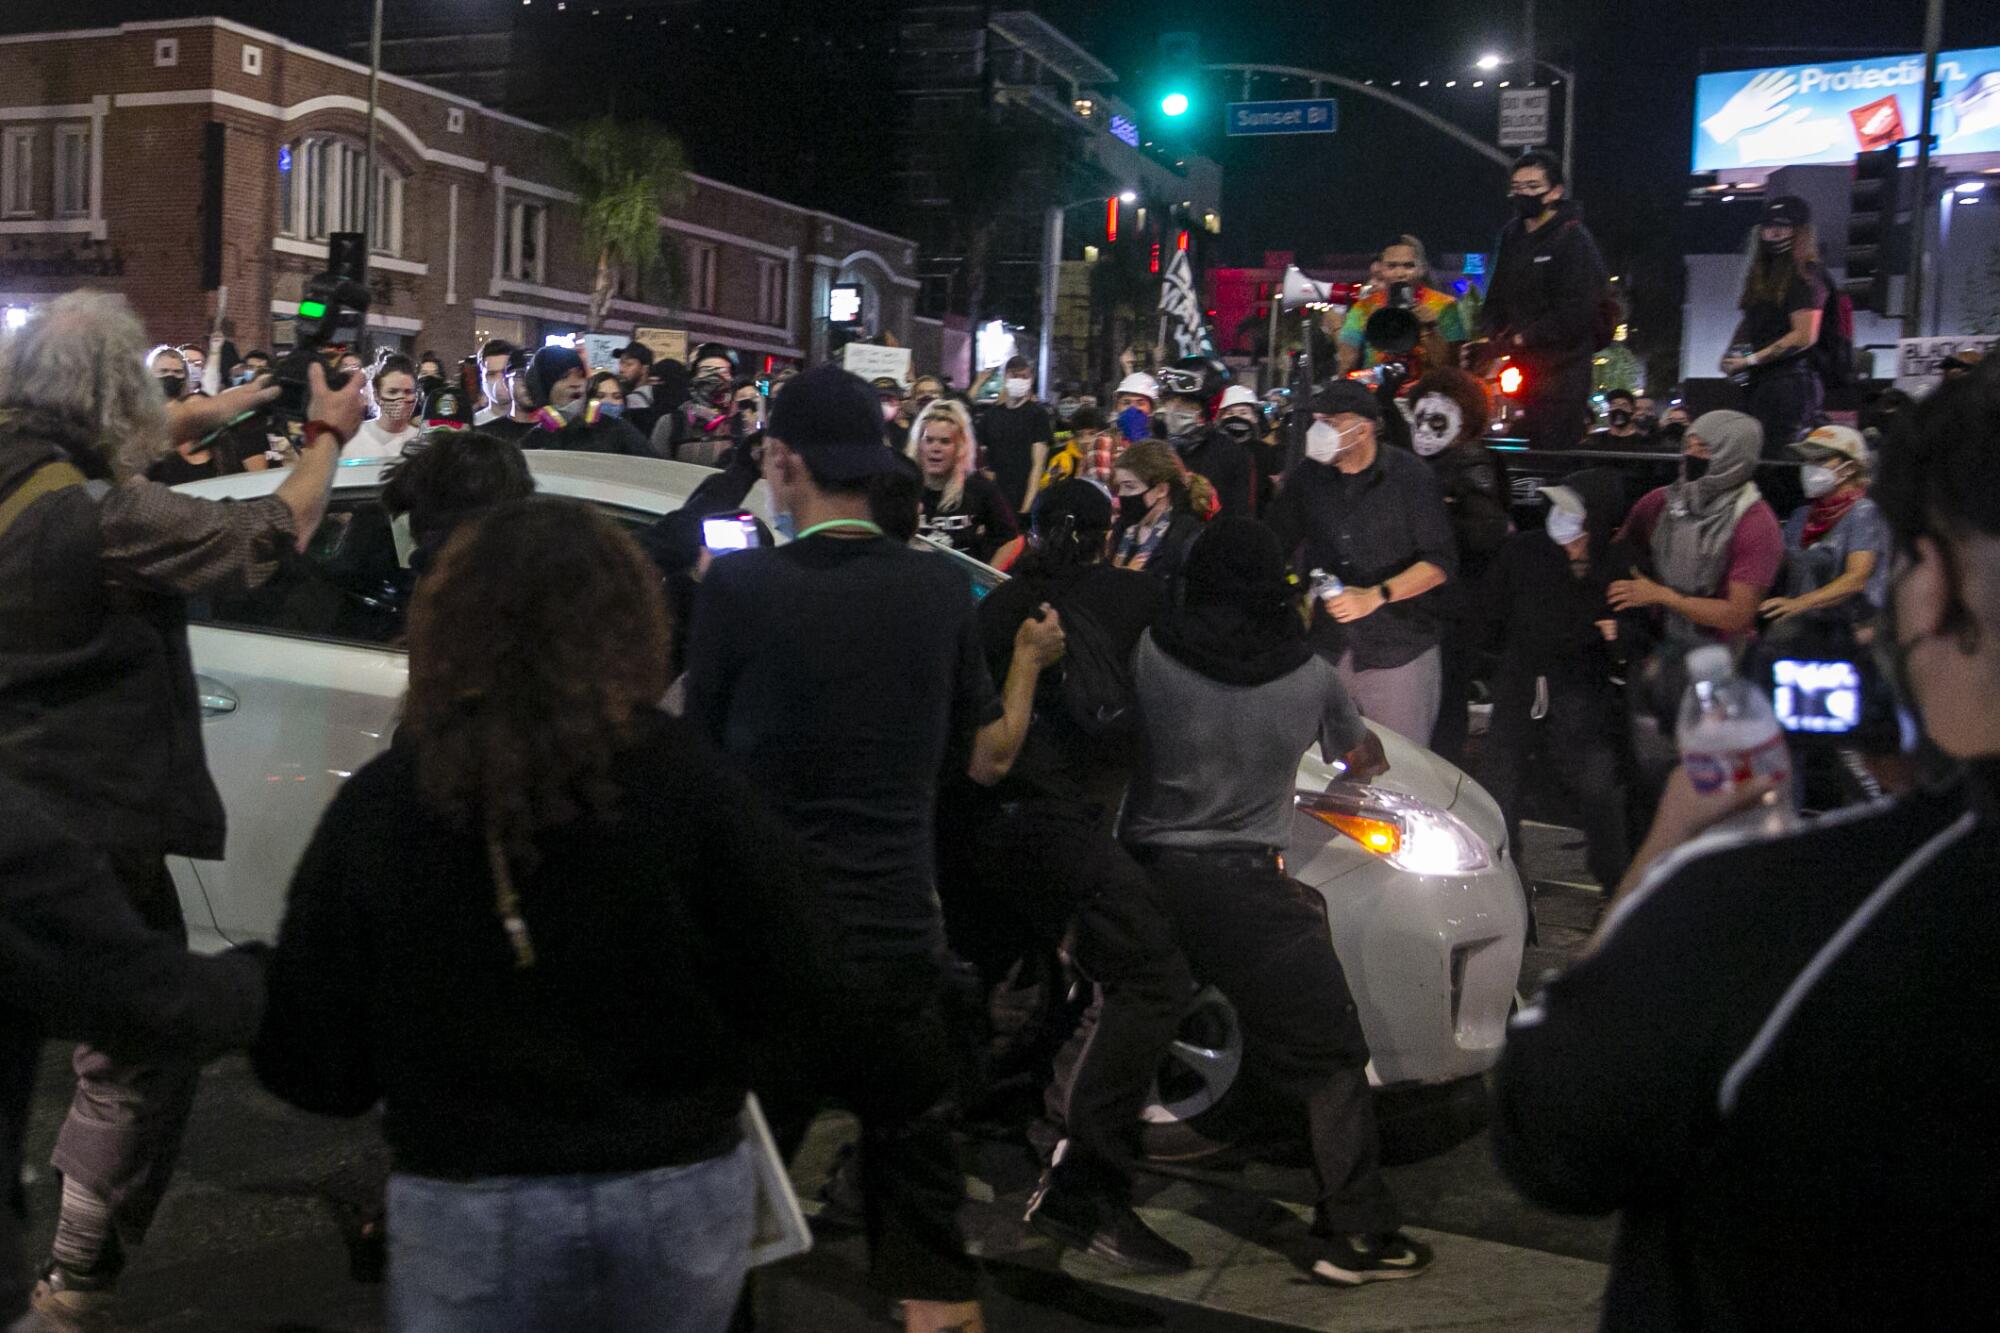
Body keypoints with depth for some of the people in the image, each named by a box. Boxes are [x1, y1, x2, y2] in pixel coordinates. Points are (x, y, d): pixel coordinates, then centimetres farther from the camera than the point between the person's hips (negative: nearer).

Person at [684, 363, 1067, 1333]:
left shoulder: (737, 586, -12)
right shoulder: (941, 589, -2)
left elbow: (700, 750, 0)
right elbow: (988, 756, 7)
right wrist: (1029, 661, 24)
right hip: (899, 937, 3)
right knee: (909, 1151, 18)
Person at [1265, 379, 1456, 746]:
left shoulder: (1409, 476, -8)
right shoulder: (1307, 475, 4)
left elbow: (1441, 562, -10)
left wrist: (1376, 596, -21)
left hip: (1400, 650, -3)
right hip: (1328, 647, 3)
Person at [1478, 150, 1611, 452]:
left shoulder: (1573, 239, -8)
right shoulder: (1511, 235, 15)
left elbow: (1573, 314, -16)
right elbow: (1497, 297, 18)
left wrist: (1520, 340, -17)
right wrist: (1490, 337, -1)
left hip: (1561, 373, -7)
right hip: (1521, 368, 7)